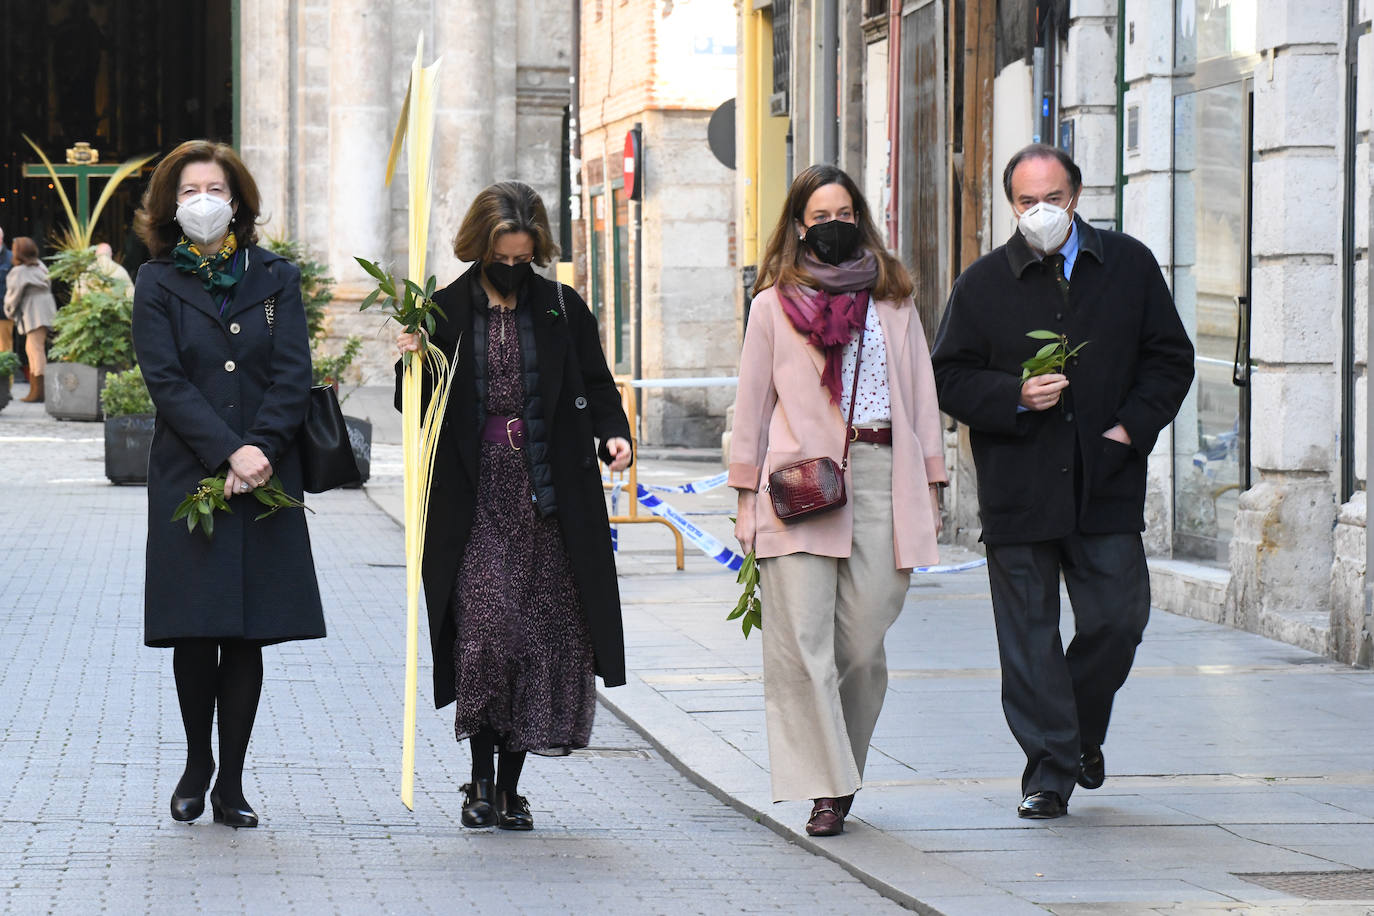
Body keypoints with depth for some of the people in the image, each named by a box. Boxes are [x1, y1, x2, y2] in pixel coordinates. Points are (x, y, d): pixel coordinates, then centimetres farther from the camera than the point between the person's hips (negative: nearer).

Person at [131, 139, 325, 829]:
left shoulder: (275, 277, 9)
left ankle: (231, 784, 7)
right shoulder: (158, 282, 4)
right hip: (187, 480, -1)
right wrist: (229, 453, -16)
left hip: (265, 483, 1)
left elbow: (293, 374, 1)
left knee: (249, 635, 0)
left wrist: (261, 450, -13)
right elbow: (165, 380, -6)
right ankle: (197, 763, 19)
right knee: (193, 634, -2)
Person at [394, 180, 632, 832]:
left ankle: (510, 785, 11)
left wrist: (613, 433, -9)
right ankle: (481, 779, -1)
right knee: (484, 627, -16)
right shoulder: (446, 312, 5)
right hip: (475, 498, -2)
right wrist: (412, 364, -12)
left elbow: (596, 386, 11)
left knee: (548, 638, -1)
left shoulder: (563, 309, 8)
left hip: (548, 500, 2)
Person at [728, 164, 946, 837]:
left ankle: (843, 765, 19)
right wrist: (747, 498, 6)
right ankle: (827, 788, -7)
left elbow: (919, 394, 16)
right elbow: (752, 403, 10)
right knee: (802, 642, -9)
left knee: (863, 641, -1)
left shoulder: (892, 300, 16)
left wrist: (929, 487, 10)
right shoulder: (774, 304, 9)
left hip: (880, 478, 2)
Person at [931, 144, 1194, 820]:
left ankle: (1083, 733, 26)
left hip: (1106, 485, 1)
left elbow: (1170, 358, 11)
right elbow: (949, 378, 4)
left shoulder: (1129, 267, 7)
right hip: (1018, 491, -1)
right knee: (1029, 634, 0)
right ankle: (1049, 769, 7)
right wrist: (1014, 397, -13)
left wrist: (1133, 426, -3)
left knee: (1118, 619, -1)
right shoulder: (983, 283, 3)